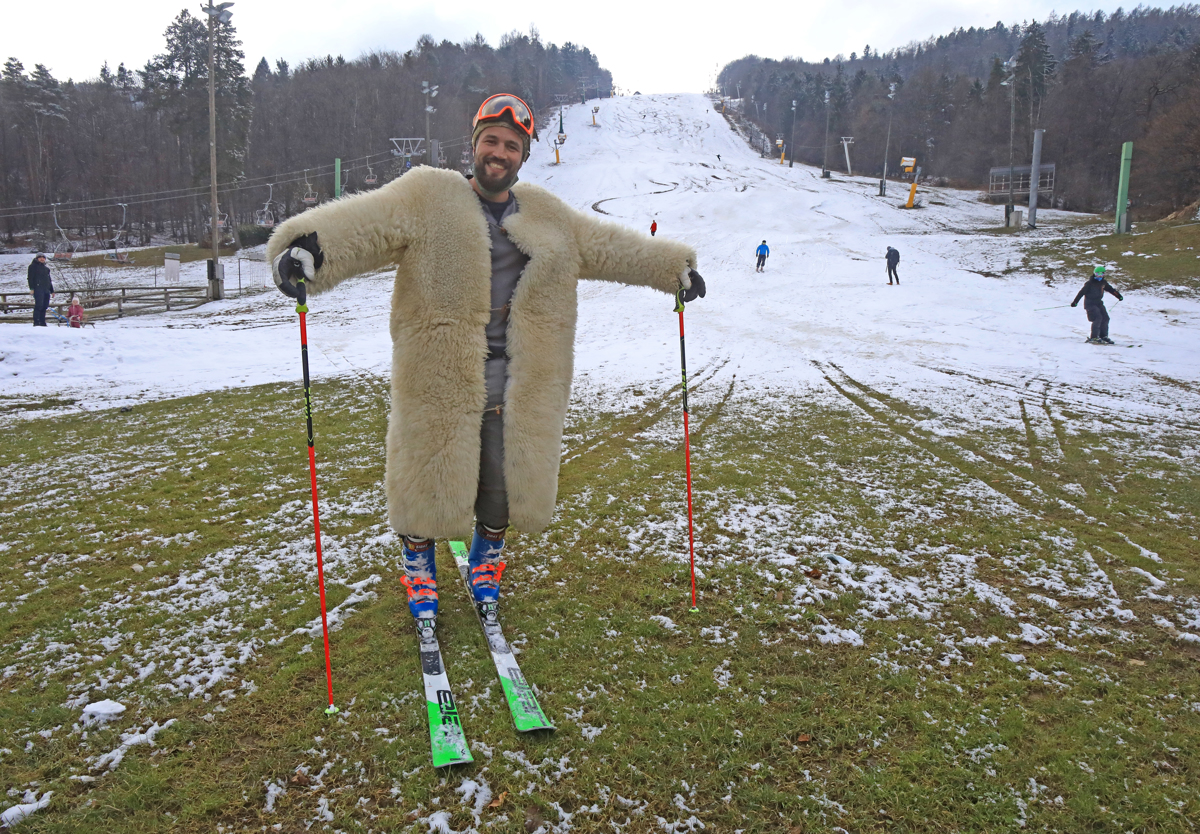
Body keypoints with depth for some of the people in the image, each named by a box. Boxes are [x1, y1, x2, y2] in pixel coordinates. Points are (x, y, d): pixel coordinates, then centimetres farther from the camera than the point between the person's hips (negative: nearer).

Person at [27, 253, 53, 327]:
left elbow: (49, 280, 28)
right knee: (39, 305, -16)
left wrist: (52, 291, 23)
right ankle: (36, 323, -18)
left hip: (46, 290, 6)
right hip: (38, 288, -6)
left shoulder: (46, 268, 25)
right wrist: (31, 288, -13)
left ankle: (42, 323, 5)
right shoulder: (33, 266, 6)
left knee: (44, 307, 2)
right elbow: (30, 278, -2)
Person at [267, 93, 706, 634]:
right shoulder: (426, 199, -2)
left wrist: (674, 267, 16)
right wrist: (309, 246, -36)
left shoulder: (548, 217, 12)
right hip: (440, 377, -3)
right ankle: (418, 564, 35)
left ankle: (486, 560, 40)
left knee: (502, 483, 12)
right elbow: (365, 225, -17)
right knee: (429, 476, 7)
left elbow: (609, 247, 18)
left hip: (518, 383, 3)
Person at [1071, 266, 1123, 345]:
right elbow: (1082, 292, -14)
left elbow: (1111, 289, 22)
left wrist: (1119, 296, 26)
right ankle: (1094, 337, -17)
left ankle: (1103, 336, 9)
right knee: (1098, 318, -20)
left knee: (1105, 318, -1)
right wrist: (1075, 302, -19)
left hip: (1098, 303, 7)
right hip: (1090, 303, -7)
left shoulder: (1103, 282, 7)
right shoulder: (1090, 283, -12)